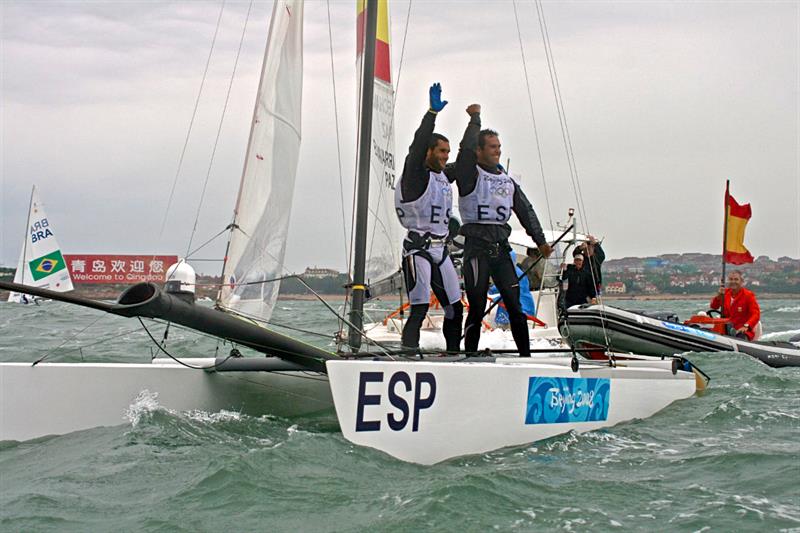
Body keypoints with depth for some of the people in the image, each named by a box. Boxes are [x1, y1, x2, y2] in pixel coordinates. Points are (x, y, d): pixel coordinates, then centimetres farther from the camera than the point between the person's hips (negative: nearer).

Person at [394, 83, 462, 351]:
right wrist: (432, 113, -31)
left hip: (440, 249, 8)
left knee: (455, 308, 11)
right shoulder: (415, 175, -8)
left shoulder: (444, 176, 16)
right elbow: (418, 144, -23)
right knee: (419, 309, -15)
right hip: (418, 248, -8)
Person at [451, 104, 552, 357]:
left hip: (501, 248, 5)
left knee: (515, 306, 2)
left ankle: (525, 355, 6)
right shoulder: (470, 175, -1)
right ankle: (470, 356, 3)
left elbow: (525, 210, 20)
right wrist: (475, 119, -13)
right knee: (477, 308, -6)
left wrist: (540, 240, 16)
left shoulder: (507, 180, 17)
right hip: (477, 247, -5)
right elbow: (466, 149, -19)